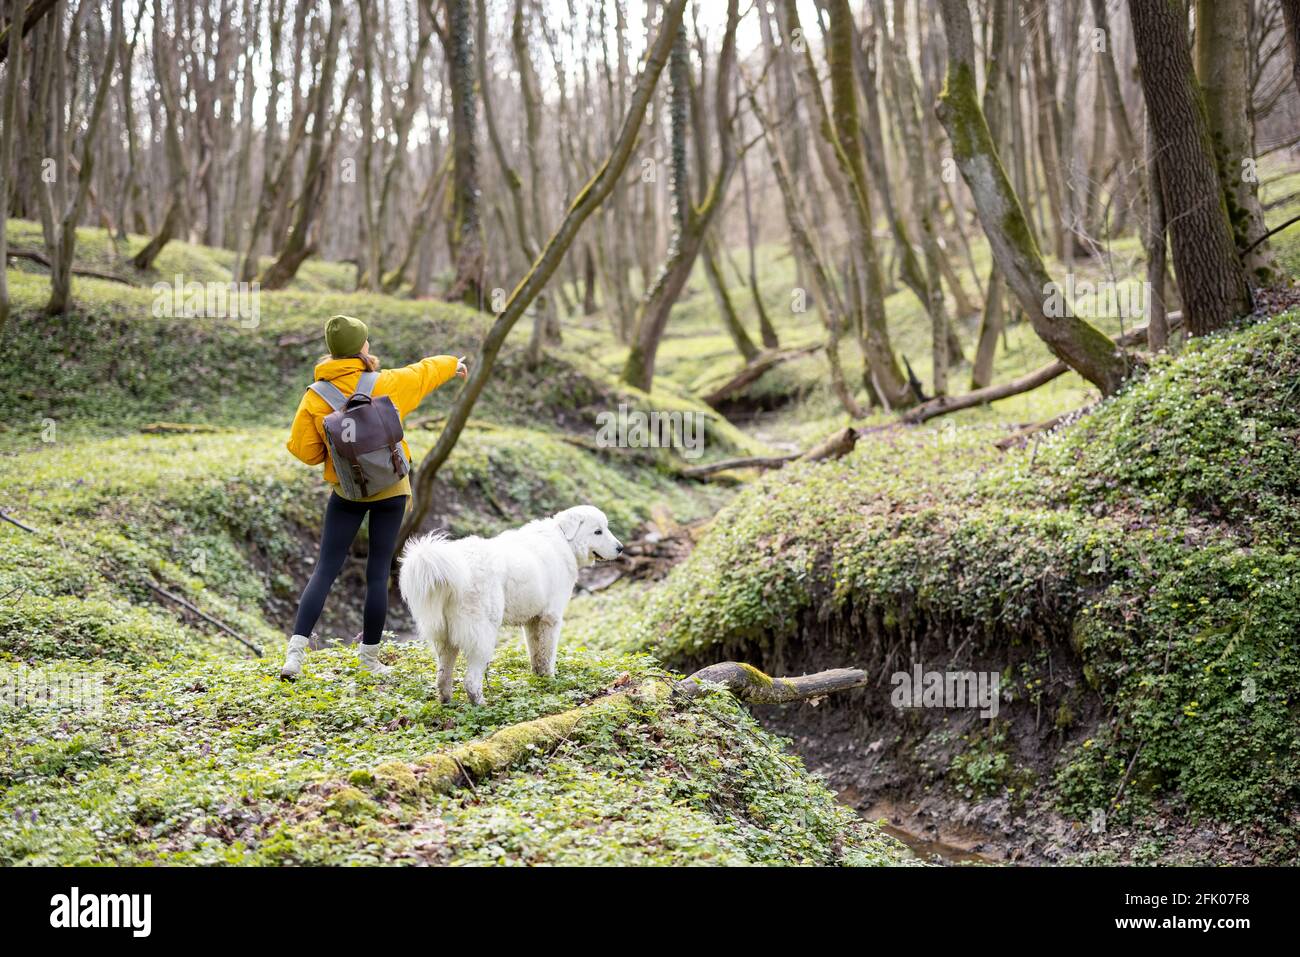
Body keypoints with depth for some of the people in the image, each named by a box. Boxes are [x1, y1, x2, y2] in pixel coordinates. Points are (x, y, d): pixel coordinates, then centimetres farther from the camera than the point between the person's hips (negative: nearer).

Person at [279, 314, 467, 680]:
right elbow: (422, 372, 9)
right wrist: (453, 364, 29)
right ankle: (369, 654, 13)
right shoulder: (384, 384, -10)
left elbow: (303, 449, -6)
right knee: (378, 573, 6)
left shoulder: (315, 398, -9)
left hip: (346, 491, 1)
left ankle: (295, 652, -8)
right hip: (390, 489, -1)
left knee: (325, 570, 3)